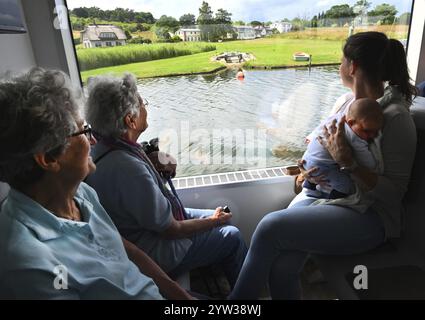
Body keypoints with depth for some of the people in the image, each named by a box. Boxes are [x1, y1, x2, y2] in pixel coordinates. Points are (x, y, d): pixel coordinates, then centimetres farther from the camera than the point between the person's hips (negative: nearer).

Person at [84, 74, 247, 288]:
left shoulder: (101, 148, -7)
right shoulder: (129, 169, -37)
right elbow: (170, 230, -26)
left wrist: (153, 166, -9)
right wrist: (213, 221, -8)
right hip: (154, 255, -9)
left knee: (218, 216, 17)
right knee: (231, 237, 0)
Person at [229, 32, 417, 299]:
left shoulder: (395, 117, -14)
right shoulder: (344, 101, 7)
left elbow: (394, 191, -13)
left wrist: (349, 163, -28)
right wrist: (309, 170, -6)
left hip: (368, 216, -5)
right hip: (323, 193, 5)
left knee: (270, 227, -23)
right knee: (281, 269, -19)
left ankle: (239, 297, 3)